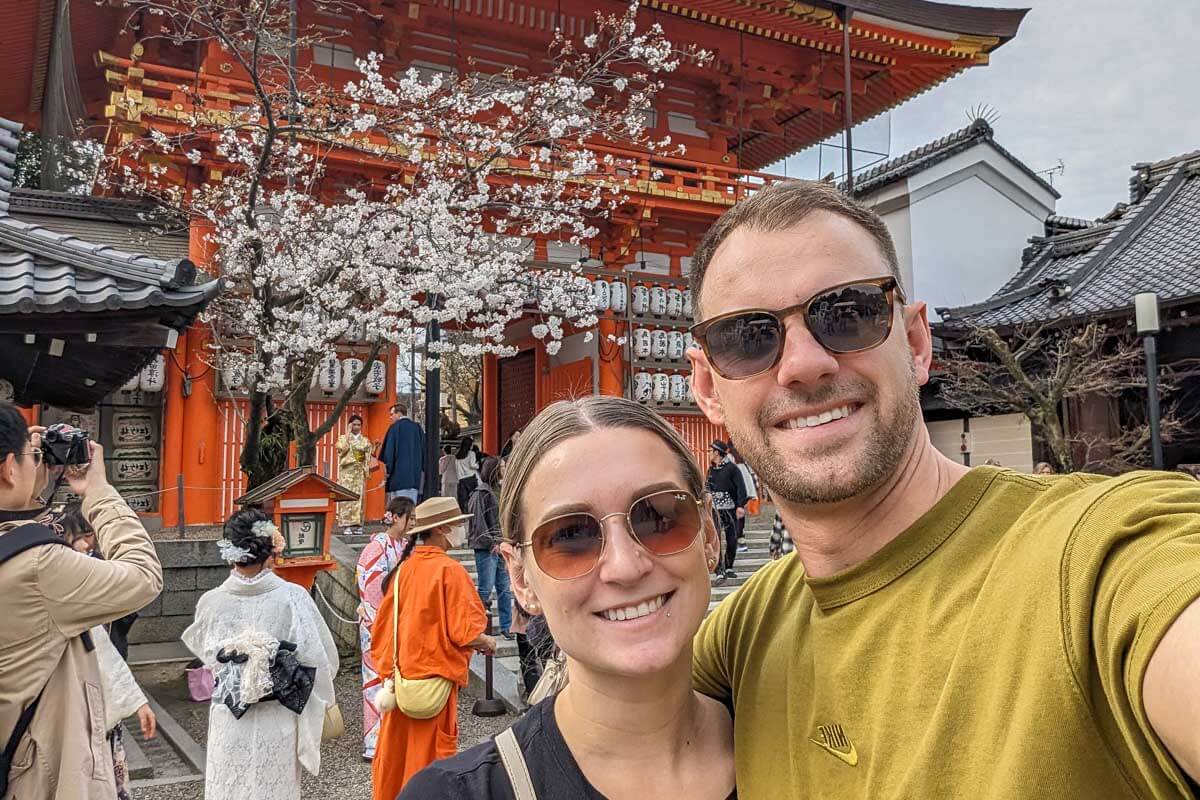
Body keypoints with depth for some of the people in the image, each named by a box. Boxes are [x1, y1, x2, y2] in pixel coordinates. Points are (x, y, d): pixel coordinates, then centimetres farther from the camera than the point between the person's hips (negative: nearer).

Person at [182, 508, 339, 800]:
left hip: (228, 721, 2)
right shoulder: (292, 597, -18)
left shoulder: (211, 601, -11)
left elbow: (205, 654, 8)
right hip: (276, 722, -1)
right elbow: (321, 660, -13)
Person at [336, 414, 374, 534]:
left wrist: (366, 471, 0)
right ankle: (346, 525, -9)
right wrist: (347, 434, -9)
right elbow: (341, 448, -14)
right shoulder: (343, 438, 7)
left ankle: (357, 524, 2)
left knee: (359, 497, -1)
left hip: (360, 472, 2)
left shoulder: (365, 441, 13)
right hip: (347, 471, -2)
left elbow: (368, 458, 12)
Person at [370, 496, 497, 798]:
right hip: (435, 678, -6)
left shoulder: (405, 568, 1)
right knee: (428, 754, 8)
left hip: (401, 677, 6)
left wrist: (389, 674, 15)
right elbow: (466, 634, -19)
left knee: (395, 752, 17)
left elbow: (383, 626, 7)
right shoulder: (449, 570, -17)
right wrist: (488, 642, 1)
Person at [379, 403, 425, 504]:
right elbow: (424, 450, 12)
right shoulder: (417, 428, 10)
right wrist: (422, 468, 16)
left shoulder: (395, 427, -6)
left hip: (399, 474, -5)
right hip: (415, 475, 5)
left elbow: (388, 450, -9)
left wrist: (388, 469, -2)